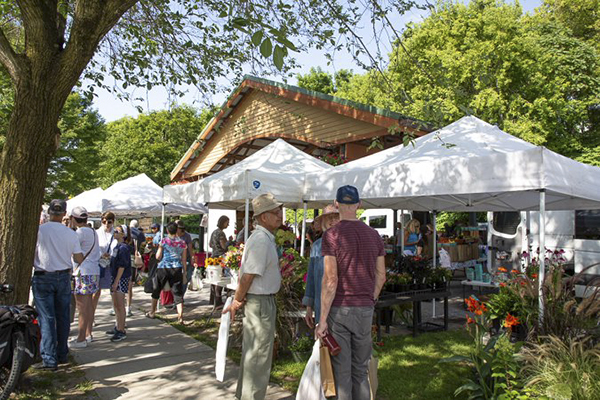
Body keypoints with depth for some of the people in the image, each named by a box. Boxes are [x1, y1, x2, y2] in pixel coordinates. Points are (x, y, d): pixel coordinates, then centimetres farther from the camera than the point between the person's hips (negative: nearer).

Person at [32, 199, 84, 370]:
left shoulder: (39, 230, -11)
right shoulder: (70, 233, -2)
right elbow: (79, 259, 1)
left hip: (43, 278, -3)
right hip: (64, 277, 3)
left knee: (47, 319, 0)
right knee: (63, 317, 12)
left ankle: (49, 359, 1)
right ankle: (62, 354, 22)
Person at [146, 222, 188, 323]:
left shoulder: (163, 241, -4)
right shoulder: (182, 243, 2)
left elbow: (158, 257, -2)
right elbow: (184, 260, 4)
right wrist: (184, 273, 9)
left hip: (163, 268, -1)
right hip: (177, 269, 1)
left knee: (157, 290, 18)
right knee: (178, 292, 2)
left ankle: (152, 312, 30)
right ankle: (180, 316, -7)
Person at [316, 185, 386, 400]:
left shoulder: (332, 235, -10)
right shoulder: (374, 235, 6)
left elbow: (330, 280, -16)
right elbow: (380, 277, 9)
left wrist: (322, 320, -11)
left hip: (339, 309, -4)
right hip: (365, 310, 5)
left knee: (341, 371, 5)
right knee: (361, 370, 17)